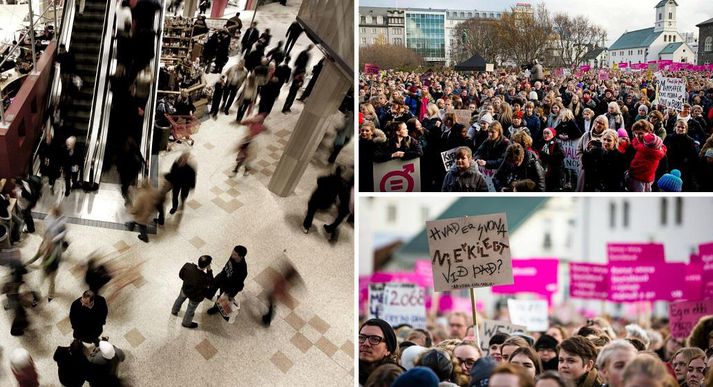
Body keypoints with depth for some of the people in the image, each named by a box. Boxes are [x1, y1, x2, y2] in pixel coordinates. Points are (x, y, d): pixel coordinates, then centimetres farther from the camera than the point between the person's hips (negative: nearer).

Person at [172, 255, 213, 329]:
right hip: (195, 297, -4)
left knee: (180, 299, 37)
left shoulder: (188, 266, -32)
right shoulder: (204, 278, -43)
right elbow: (210, 284, -19)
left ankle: (174, 311, 67)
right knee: (191, 309, 27)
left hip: (185, 289, 4)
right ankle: (186, 323, 55)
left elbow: (181, 275, -11)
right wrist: (209, 271, -23)